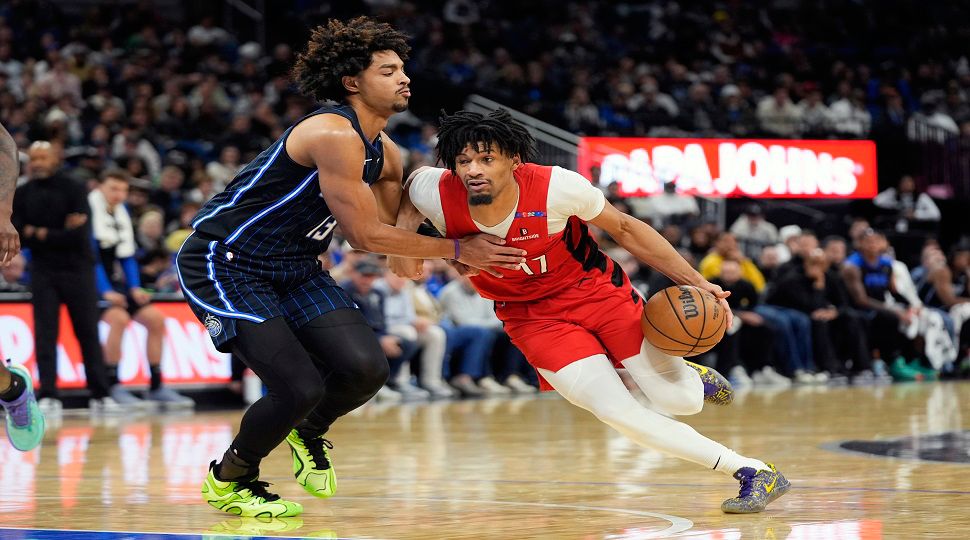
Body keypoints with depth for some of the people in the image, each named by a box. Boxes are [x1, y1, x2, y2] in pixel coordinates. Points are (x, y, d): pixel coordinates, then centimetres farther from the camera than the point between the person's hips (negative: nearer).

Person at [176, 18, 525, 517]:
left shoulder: (385, 155, 5)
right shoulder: (334, 135, -24)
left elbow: (390, 231, 12)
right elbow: (365, 235, -23)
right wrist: (456, 249, -16)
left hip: (293, 266, 8)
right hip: (221, 263, -8)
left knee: (366, 368, -11)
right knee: (301, 388, -18)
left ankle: (310, 431, 22)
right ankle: (227, 480, 10)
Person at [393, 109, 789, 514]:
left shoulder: (555, 187, -27)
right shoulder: (437, 196, -22)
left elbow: (624, 228, -10)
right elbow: (413, 181, 5)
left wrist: (695, 281, -11)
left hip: (594, 290, -1)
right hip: (532, 317, 1)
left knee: (678, 400, -8)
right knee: (618, 413, -16)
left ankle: (689, 375, 32)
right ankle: (752, 472, -4)